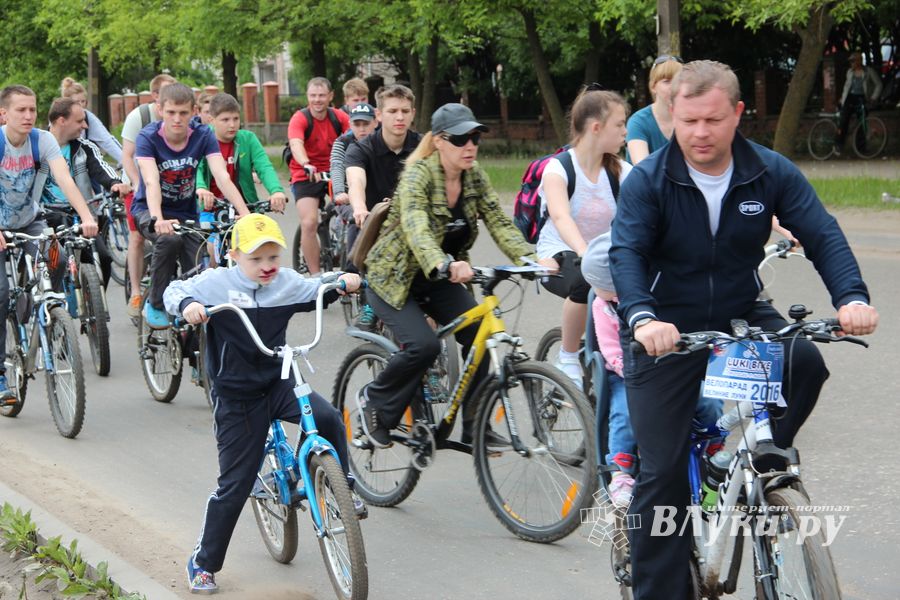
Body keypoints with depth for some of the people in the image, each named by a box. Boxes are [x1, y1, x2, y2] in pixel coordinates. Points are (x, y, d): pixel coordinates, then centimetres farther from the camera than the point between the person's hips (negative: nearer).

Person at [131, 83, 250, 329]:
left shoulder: (203, 136, -13)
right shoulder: (148, 137, -20)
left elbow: (222, 176, -23)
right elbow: (151, 182, -33)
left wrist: (245, 214, -39)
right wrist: (158, 220, -52)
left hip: (187, 212, 3)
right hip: (149, 209, -3)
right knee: (169, 238, -36)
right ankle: (155, 305, -16)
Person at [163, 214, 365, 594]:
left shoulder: (286, 283, 0)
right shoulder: (216, 284, -11)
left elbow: (317, 292, 16)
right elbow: (174, 290, -8)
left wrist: (343, 282, -4)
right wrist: (187, 304, -31)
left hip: (277, 384, 3)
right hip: (236, 398, -3)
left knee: (328, 418, -26)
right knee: (235, 485, 0)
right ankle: (203, 563, 17)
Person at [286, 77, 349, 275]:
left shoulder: (339, 117, -2)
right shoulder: (300, 119, -13)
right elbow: (296, 144, -31)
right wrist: (307, 166, -51)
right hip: (305, 176, -3)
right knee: (309, 223, -19)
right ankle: (315, 275, -7)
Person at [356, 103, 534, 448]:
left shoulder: (474, 176, -5)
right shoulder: (418, 175, -24)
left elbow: (499, 223, -11)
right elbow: (416, 229, -41)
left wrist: (528, 258, -31)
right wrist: (445, 265, -60)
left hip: (439, 280, 6)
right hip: (394, 279, -6)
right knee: (423, 345, -27)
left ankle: (473, 427, 0)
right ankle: (373, 401, 0)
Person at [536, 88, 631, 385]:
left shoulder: (620, 171, -1)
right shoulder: (558, 168, -15)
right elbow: (560, 216, -34)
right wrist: (587, 256, -52)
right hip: (558, 258, -5)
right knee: (585, 281, -38)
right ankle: (567, 359, -15)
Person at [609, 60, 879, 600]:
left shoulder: (772, 173, -7)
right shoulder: (648, 180, -12)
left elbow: (822, 235, -12)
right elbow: (627, 252, -22)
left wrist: (852, 298, -30)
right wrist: (642, 317, -41)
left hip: (742, 319, 2)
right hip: (666, 332, -2)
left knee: (805, 362, -29)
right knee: (662, 472, -5)